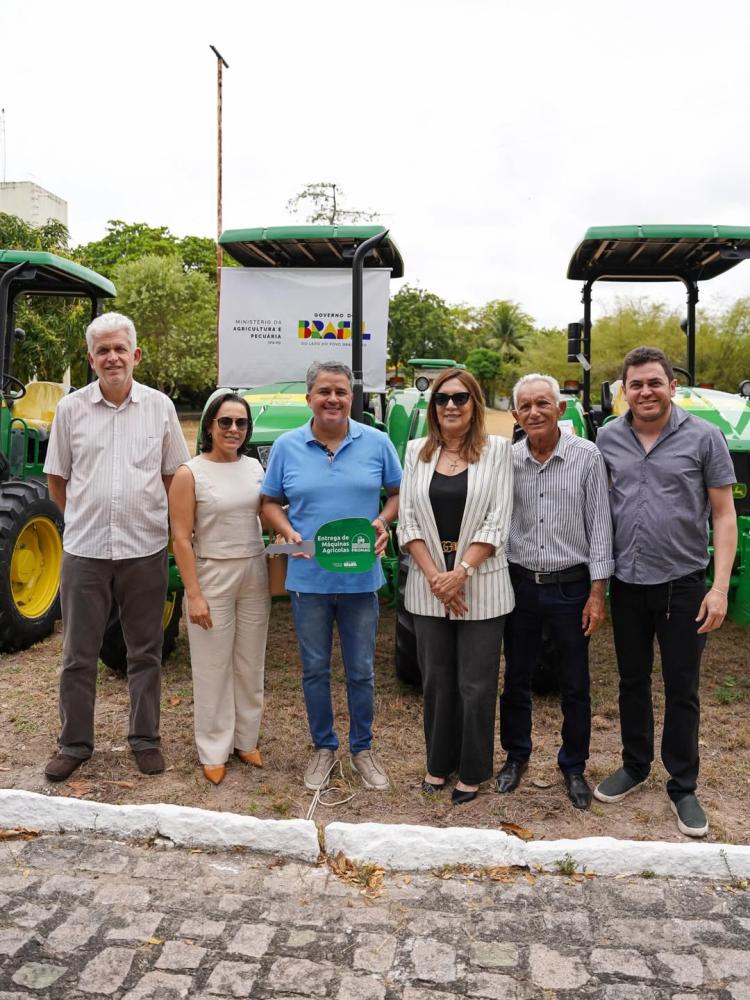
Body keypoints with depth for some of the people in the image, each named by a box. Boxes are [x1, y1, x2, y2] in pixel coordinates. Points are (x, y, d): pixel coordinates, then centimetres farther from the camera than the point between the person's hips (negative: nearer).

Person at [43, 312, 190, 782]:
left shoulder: (160, 406, 0)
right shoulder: (71, 408, 1)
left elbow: (175, 474, 8)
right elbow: (57, 479, 9)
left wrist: (154, 520, 5)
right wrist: (85, 518, 9)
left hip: (145, 550, 0)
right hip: (85, 550, 0)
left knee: (145, 651, 11)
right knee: (79, 654, 9)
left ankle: (145, 738, 26)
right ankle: (75, 743, 25)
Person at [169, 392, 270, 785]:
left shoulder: (254, 467, 4)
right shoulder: (189, 473, -10)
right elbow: (181, 538, -12)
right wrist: (193, 594, -15)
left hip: (255, 576, 5)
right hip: (212, 577, -4)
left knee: (250, 664, 14)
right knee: (214, 667, 6)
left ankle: (246, 740, 30)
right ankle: (214, 751, 20)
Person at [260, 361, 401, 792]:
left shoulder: (377, 442, -1)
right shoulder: (287, 446, 0)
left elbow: (398, 492, 7)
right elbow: (269, 502, 6)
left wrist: (384, 522, -12)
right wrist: (288, 532, -12)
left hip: (362, 578, 0)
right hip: (308, 578, 1)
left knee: (362, 671, 10)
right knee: (315, 669, 13)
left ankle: (363, 748, 29)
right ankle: (324, 747, 31)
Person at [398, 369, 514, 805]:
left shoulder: (497, 449, -1)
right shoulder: (417, 451, 6)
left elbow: (496, 523, -7)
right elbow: (408, 522, 2)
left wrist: (460, 573, -14)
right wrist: (435, 577, -8)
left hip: (481, 586, -2)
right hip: (428, 585, 3)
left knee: (476, 685, 4)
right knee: (437, 680, 12)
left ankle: (472, 772, 21)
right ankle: (439, 763, 29)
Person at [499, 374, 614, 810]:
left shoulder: (587, 456, -7)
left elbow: (599, 525, -6)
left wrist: (597, 592, -8)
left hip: (570, 586, -2)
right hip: (521, 584, 2)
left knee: (575, 686, 9)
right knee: (516, 679, 15)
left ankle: (574, 766, 27)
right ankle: (517, 756, 34)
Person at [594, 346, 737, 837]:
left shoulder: (703, 437, -6)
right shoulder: (608, 438, 2)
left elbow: (724, 515, -5)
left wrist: (720, 586, -12)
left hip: (683, 584, -3)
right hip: (627, 583, 3)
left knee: (682, 690, 7)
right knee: (632, 681, 17)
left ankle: (683, 787, 24)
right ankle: (635, 766, 35)